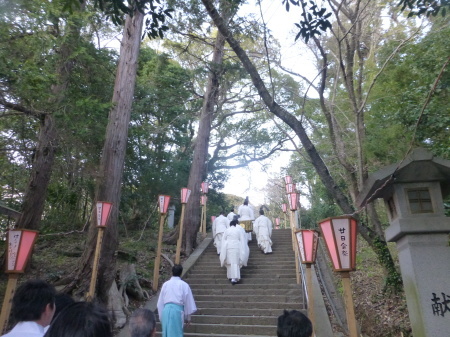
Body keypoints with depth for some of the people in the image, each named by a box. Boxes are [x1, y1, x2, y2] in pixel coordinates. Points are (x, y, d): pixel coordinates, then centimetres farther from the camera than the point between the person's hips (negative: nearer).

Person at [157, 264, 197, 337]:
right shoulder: (184, 285, 1)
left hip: (166, 310, 3)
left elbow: (160, 302, 12)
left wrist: (161, 317, 21)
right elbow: (188, 301, 3)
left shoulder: (165, 284, 9)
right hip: (177, 310, -3)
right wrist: (188, 317, 13)